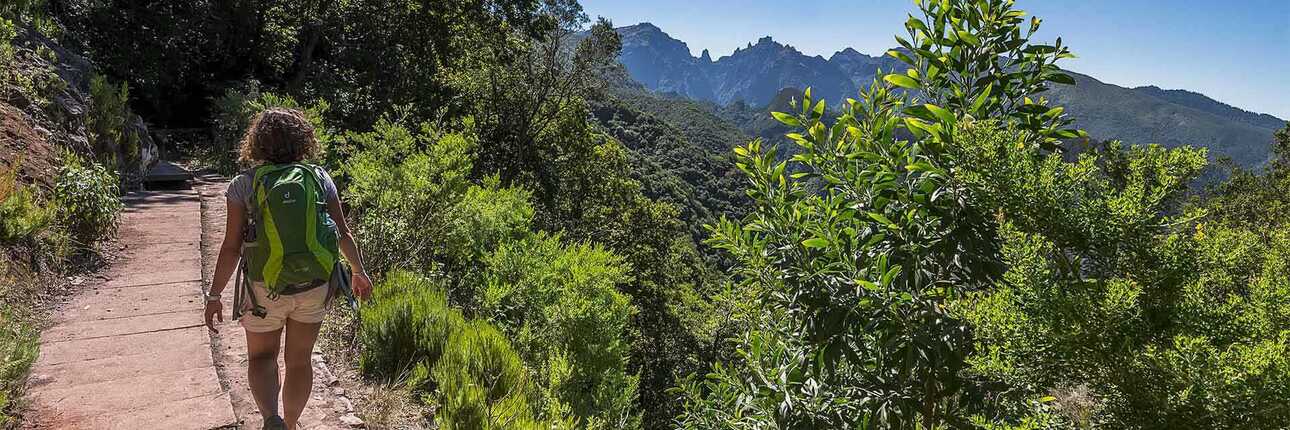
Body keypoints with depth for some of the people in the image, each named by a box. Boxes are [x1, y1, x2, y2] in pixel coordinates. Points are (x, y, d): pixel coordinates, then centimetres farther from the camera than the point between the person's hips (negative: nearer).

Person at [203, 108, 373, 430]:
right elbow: (343, 233, 0)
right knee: (299, 360, 19)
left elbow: (231, 248, -9)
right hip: (314, 287, 2)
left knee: (261, 358, 16)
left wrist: (213, 296, 1)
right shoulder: (319, 178, -3)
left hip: (265, 289, -2)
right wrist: (359, 272, 14)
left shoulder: (244, 185, -8)